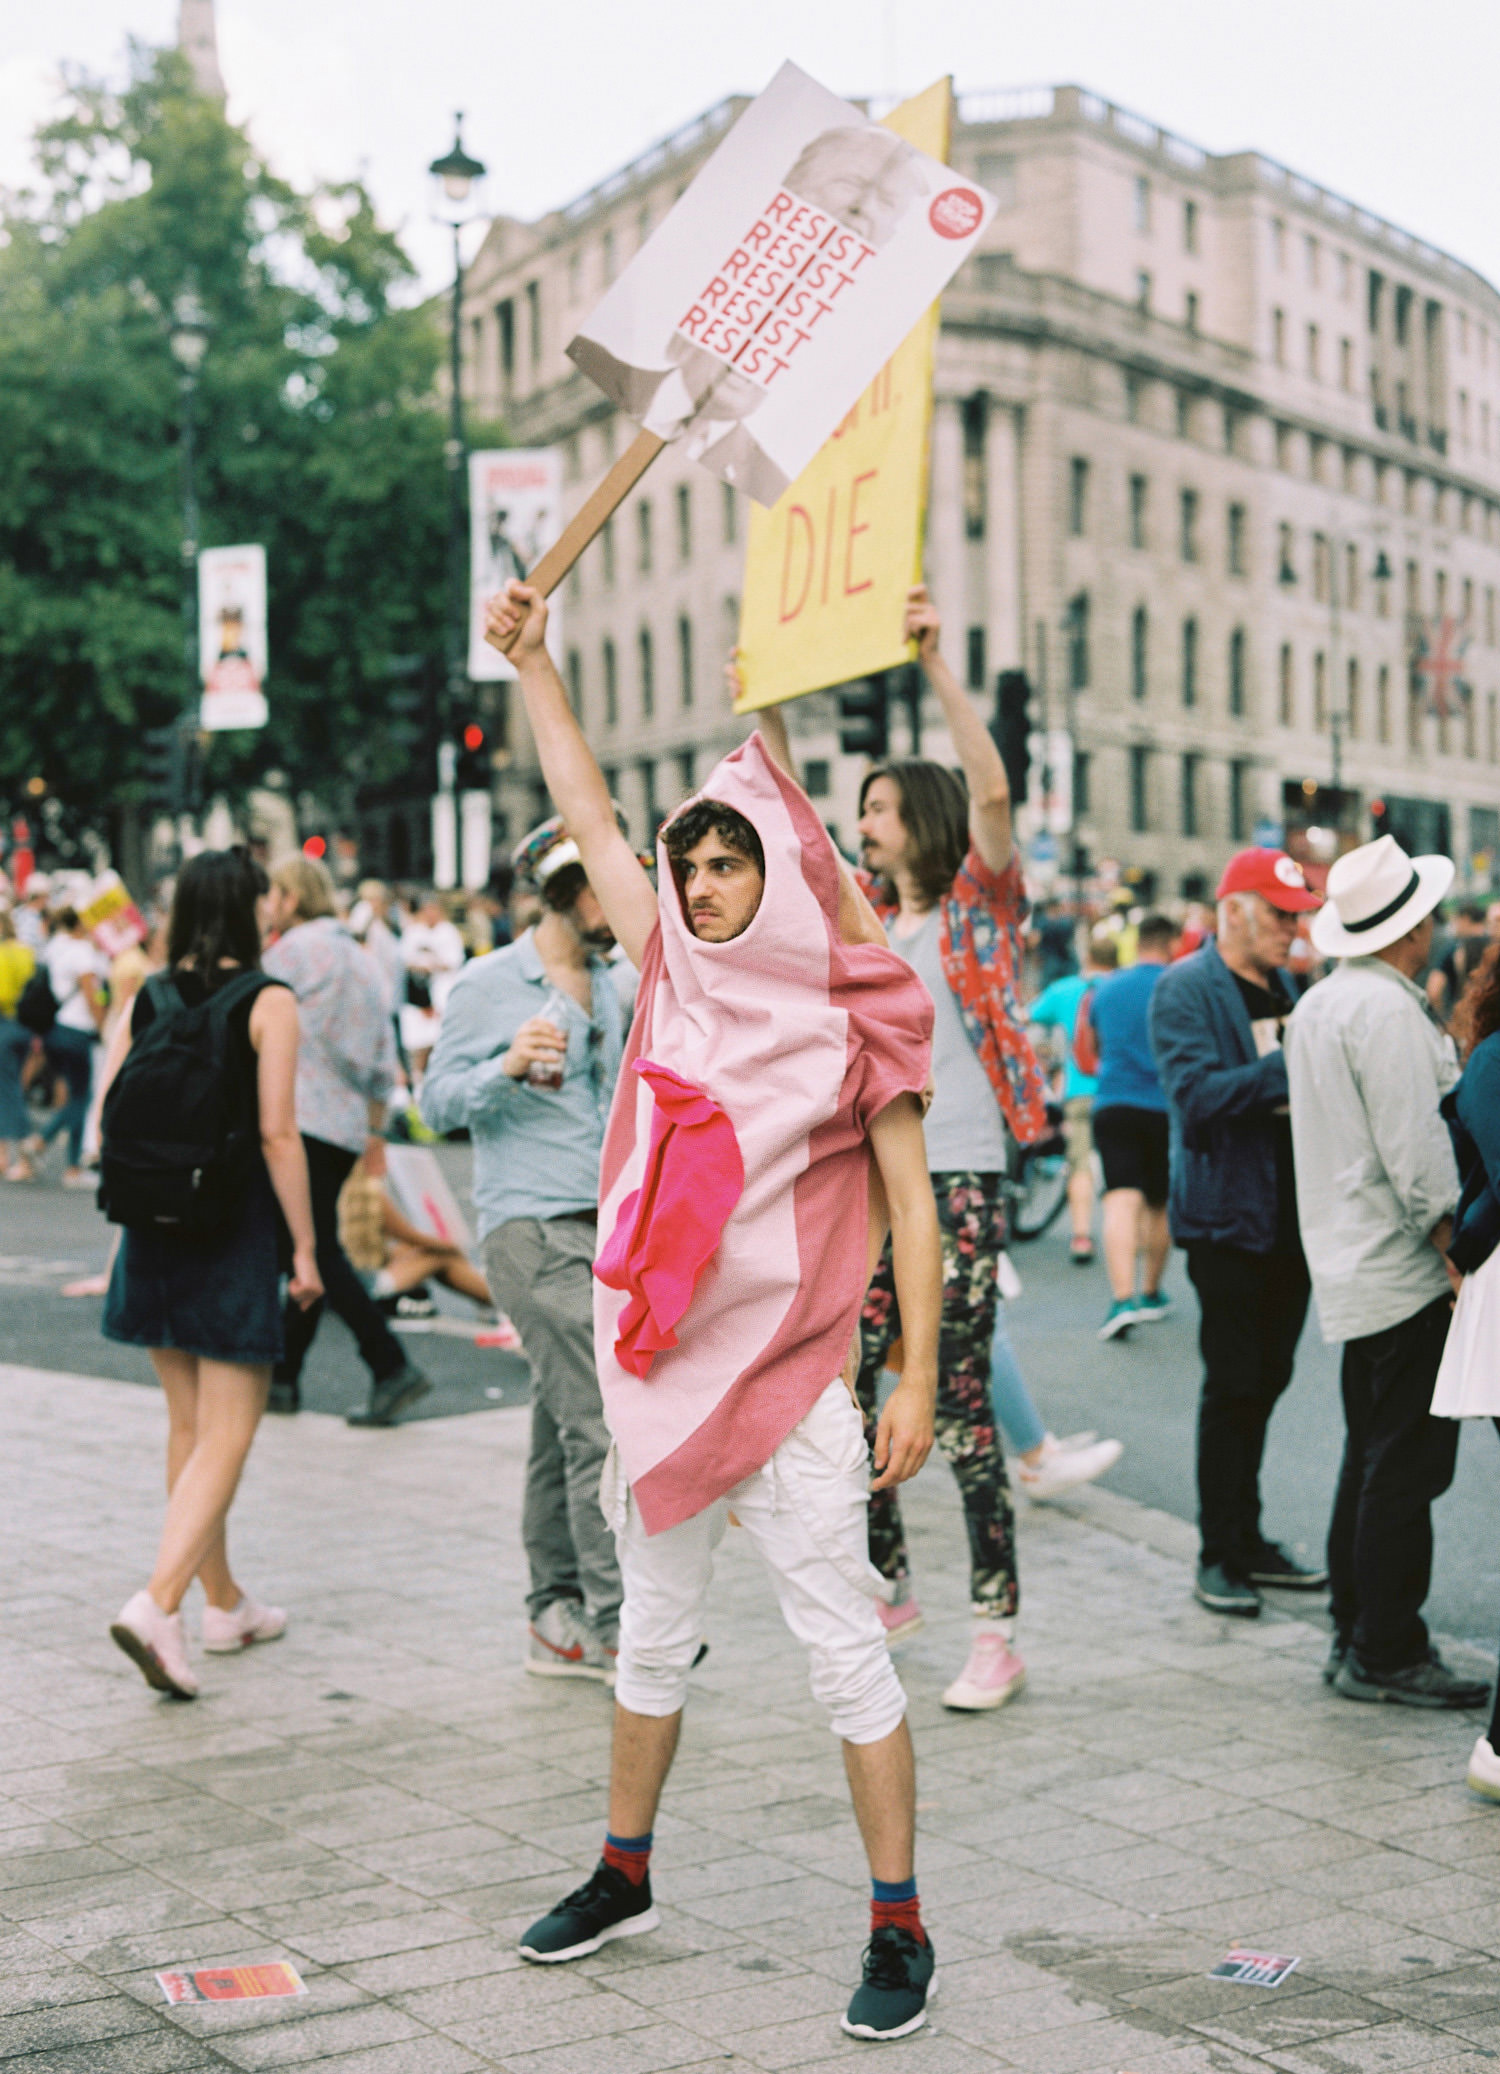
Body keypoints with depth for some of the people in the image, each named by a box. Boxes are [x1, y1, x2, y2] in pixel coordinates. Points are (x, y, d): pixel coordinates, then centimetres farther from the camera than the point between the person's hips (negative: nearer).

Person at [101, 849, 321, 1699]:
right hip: (238, 1229, -5)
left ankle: (225, 1602, 28)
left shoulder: (145, 1001, 3)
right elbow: (278, 1135, -14)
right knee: (227, 1437, -2)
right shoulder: (268, 1003, -10)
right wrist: (304, 1248, -8)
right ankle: (157, 1604, -17)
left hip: (157, 1225, 6)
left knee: (189, 1426, 16)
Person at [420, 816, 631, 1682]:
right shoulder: (491, 985, -4)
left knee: (563, 1428, 11)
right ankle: (615, 1625, -14)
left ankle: (558, 1621, 16)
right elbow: (440, 1100, -6)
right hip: (532, 1228, -7)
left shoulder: (611, 985, 16)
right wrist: (507, 1067, -22)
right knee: (600, 1422, -15)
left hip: (605, 1226, 7)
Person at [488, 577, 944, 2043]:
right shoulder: (674, 973, 5)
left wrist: (919, 1379, -12)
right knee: (652, 1634, 18)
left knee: (845, 1650, -1)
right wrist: (533, 662, 9)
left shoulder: (853, 1024, -7)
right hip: (656, 1368, 5)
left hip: (788, 1383, -5)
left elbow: (910, 1202, -6)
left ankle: (898, 1927, 9)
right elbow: (590, 815, 11)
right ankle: (624, 1878, 33)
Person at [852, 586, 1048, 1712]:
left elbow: (993, 788, -18)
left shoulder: (980, 902, -3)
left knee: (960, 1404, -6)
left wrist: (937, 661, -24)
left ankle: (998, 1634, 2)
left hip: (957, 1180, -6)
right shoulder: (864, 911, 14)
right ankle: (889, 1581, 28)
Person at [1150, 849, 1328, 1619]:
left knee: (1264, 1381, 12)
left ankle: (1245, 1541, 22)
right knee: (1232, 1387, -3)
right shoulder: (1185, 989, -8)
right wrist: (1291, 1065, -25)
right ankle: (1220, 1555, 5)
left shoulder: (1282, 986, 17)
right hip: (1227, 1216, -7)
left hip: (1289, 1216, 7)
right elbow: (1197, 1093, -21)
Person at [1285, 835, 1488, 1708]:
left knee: (1373, 1461, 15)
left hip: (1353, 1266, 10)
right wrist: (1454, 1247, -13)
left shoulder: (1318, 1003, 15)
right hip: (1402, 1270, -10)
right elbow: (1414, 1151, -20)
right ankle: (1387, 1653, -1)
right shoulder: (1387, 1007, -16)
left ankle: (1357, 1637, 20)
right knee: (1408, 1465, -5)